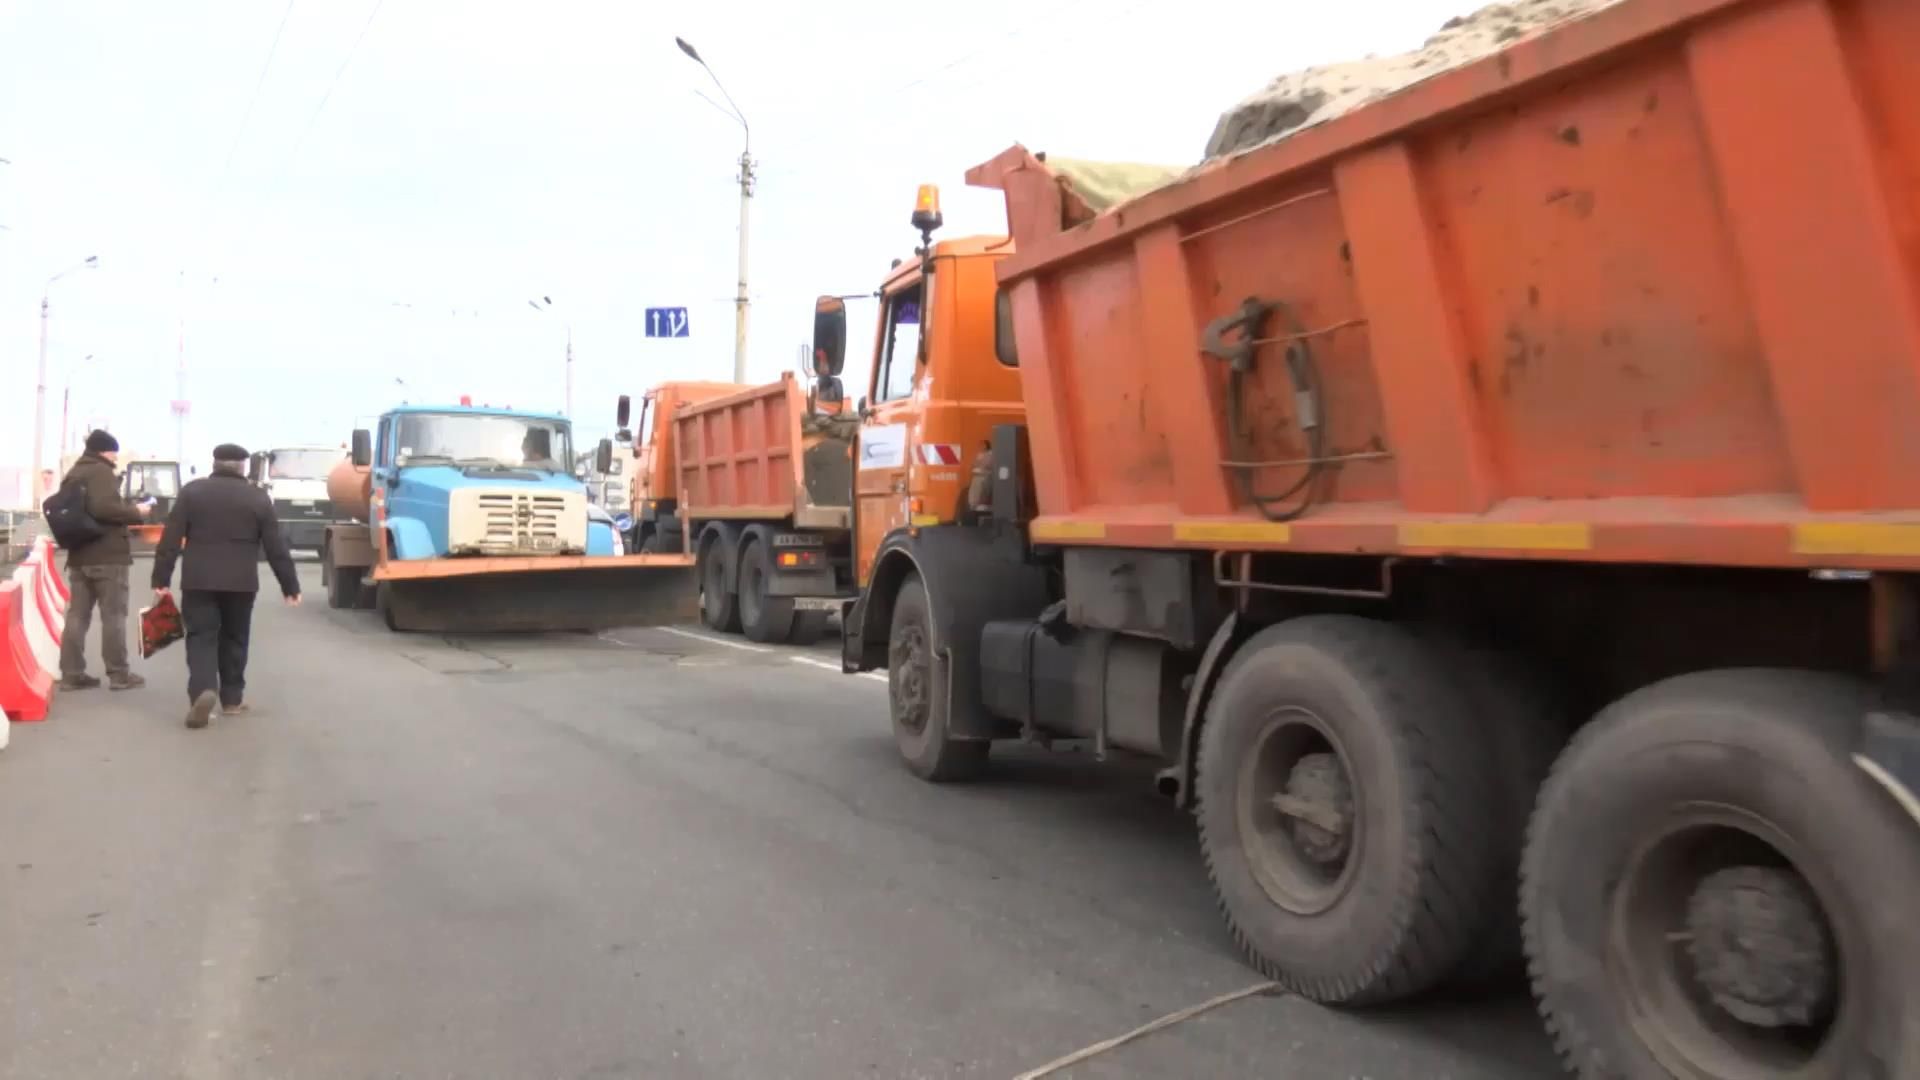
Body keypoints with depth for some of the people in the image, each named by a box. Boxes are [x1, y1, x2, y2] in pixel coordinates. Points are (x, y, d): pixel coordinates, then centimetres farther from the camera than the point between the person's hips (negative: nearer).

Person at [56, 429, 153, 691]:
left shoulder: (72, 474, 17)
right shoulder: (101, 472, -12)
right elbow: (104, 508, -26)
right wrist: (136, 512, -14)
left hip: (79, 555, 9)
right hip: (108, 555, -9)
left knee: (77, 615, 8)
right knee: (113, 615, -4)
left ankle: (72, 674, 9)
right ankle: (119, 674, -1)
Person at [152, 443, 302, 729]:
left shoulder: (192, 491, 3)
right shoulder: (258, 498, 2)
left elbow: (171, 539, -1)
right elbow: (276, 547, 1)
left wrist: (161, 578, 2)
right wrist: (290, 585, 6)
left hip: (199, 580, 0)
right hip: (241, 582, 0)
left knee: (201, 637, 2)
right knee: (234, 639, 13)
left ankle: (202, 690, -19)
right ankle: (232, 699, 19)